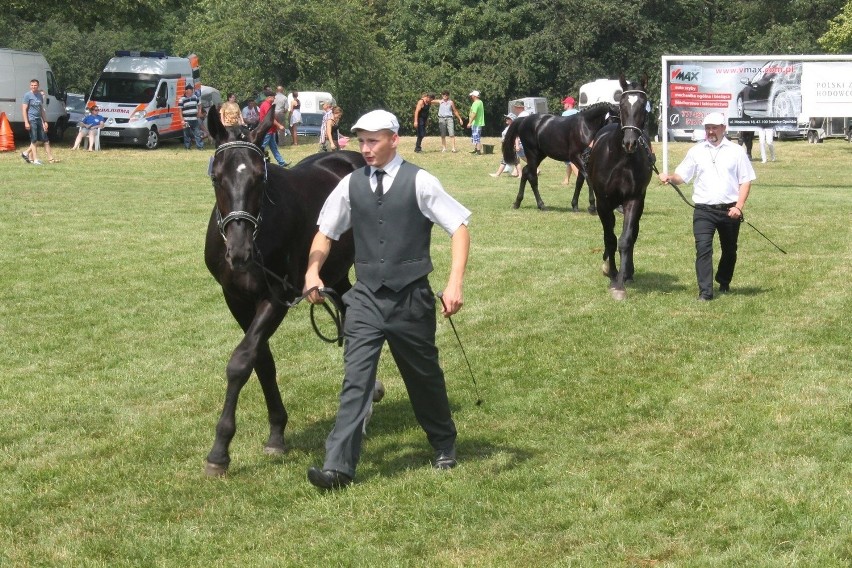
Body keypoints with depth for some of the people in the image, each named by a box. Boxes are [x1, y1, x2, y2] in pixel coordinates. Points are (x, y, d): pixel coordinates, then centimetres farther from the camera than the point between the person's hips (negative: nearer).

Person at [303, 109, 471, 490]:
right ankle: (338, 466, -10)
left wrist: (455, 282, -17)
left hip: (411, 298, -2)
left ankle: (444, 447, 39)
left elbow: (460, 227, -8)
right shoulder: (351, 184, 2)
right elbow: (325, 233, 13)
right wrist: (313, 270, -5)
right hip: (366, 298, 2)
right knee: (356, 379, -8)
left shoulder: (419, 182, -8)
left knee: (424, 376, 15)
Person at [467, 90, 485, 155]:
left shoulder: (475, 103, -18)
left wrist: (470, 122, -26)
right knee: (474, 137, 19)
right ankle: (475, 150, 27)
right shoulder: (480, 102, 15)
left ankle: (479, 151, -10)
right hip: (479, 123, 11)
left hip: (476, 123, -11)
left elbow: (474, 114, -26)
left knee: (477, 138, -9)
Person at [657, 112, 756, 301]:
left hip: (729, 210, 1)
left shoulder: (736, 151, 4)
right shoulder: (696, 151, 6)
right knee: (703, 249, -14)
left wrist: (739, 207, -8)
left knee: (729, 250, 15)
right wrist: (669, 177, -17)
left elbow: (746, 180, 4)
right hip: (704, 210, -1)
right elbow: (681, 176, 6)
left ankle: (724, 283, 36)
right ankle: (705, 291, -15)